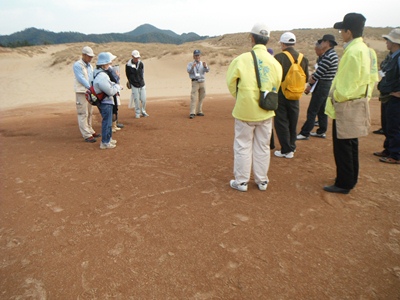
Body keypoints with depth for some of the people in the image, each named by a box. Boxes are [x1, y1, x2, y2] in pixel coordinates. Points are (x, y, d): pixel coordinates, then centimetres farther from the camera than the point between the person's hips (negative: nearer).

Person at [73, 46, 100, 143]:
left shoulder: (90, 66, 16)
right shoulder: (77, 65, -9)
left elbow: (93, 77, 12)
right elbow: (81, 79, -19)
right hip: (81, 92, -8)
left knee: (90, 113, 15)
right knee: (83, 114, -6)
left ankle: (90, 131, 26)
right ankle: (87, 135, -5)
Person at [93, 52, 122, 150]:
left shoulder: (98, 73, 8)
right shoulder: (102, 76, -25)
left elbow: (108, 84, 19)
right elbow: (111, 91, -23)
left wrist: (115, 86, 2)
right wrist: (118, 86, -6)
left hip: (105, 101, 11)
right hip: (105, 102, -11)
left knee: (108, 121, 21)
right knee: (107, 122, -2)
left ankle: (108, 138, 34)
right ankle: (105, 142, 7)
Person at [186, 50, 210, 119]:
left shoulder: (203, 64, 10)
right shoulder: (190, 64, 3)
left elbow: (207, 70, -8)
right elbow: (189, 71, -16)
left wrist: (205, 66, -30)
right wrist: (192, 67, -36)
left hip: (202, 82, 4)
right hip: (195, 82, -4)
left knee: (201, 98, 9)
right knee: (194, 98, -12)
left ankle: (199, 111, 20)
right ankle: (192, 113, -17)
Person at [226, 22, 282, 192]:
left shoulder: (242, 59, -13)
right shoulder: (275, 63, -3)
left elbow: (231, 82, -1)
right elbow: (276, 87, 5)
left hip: (245, 111, -3)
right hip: (265, 112, 3)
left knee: (243, 146, 9)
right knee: (263, 147, 14)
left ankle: (241, 181, 17)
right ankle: (262, 181, 25)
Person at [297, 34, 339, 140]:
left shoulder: (328, 57, -19)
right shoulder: (333, 54, 13)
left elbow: (318, 74, -21)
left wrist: (309, 85, -6)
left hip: (322, 85, -10)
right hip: (327, 85, 10)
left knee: (312, 111, -7)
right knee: (322, 110, 15)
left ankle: (305, 133, -3)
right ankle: (321, 131, 22)